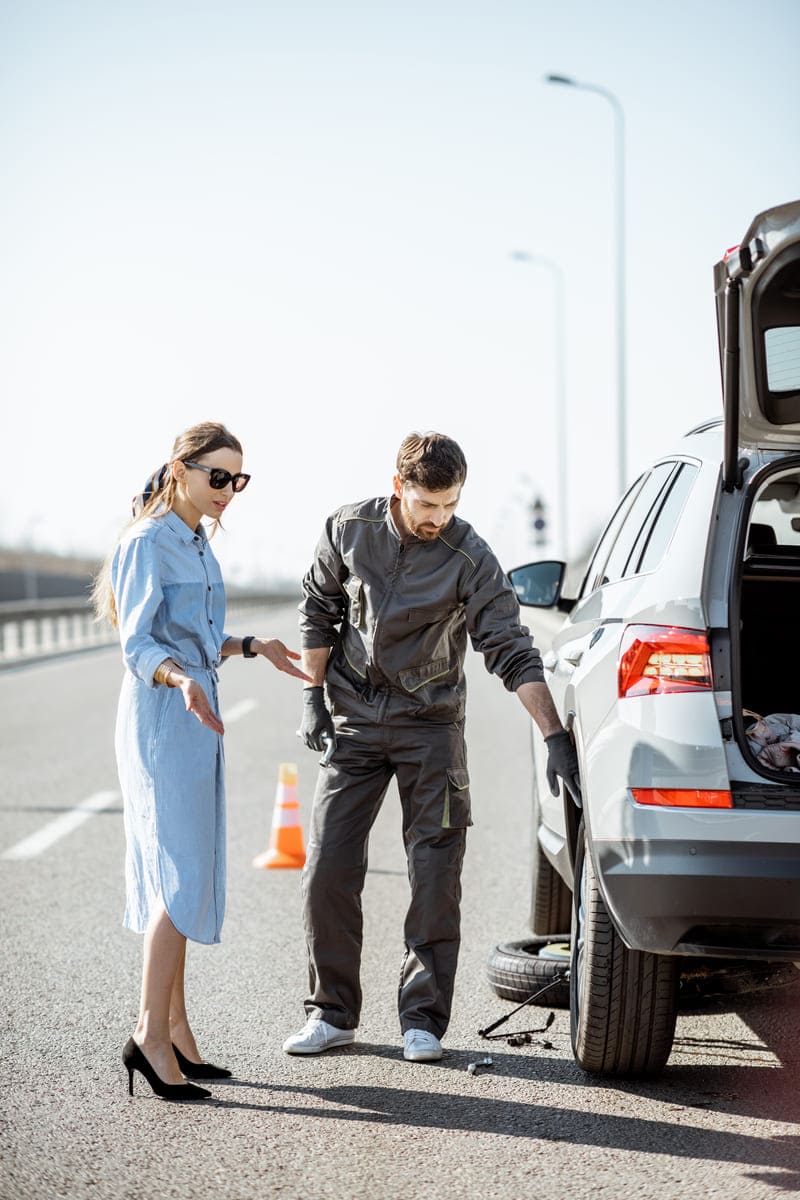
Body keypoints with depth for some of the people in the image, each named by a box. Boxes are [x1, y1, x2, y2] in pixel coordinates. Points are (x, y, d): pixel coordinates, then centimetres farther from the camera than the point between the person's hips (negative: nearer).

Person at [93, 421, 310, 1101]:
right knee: (181, 875, -13)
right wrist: (181, 679, -35)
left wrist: (254, 647, 28)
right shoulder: (148, 543, -12)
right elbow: (139, 646, -18)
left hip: (196, 718, 9)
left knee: (182, 878, 9)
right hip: (161, 715, -9)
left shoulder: (197, 543, 16)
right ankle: (152, 1034, -11)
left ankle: (174, 1029, 13)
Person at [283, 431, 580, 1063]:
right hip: (353, 720, 2)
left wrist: (556, 738, -23)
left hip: (430, 725, -2)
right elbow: (318, 609, 8)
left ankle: (424, 1017, 8)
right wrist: (313, 695, 1)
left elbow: (513, 653, -16)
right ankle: (333, 1011, 12)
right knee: (328, 869, -1)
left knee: (436, 875, -4)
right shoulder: (349, 529, -7)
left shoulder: (470, 559, -15)